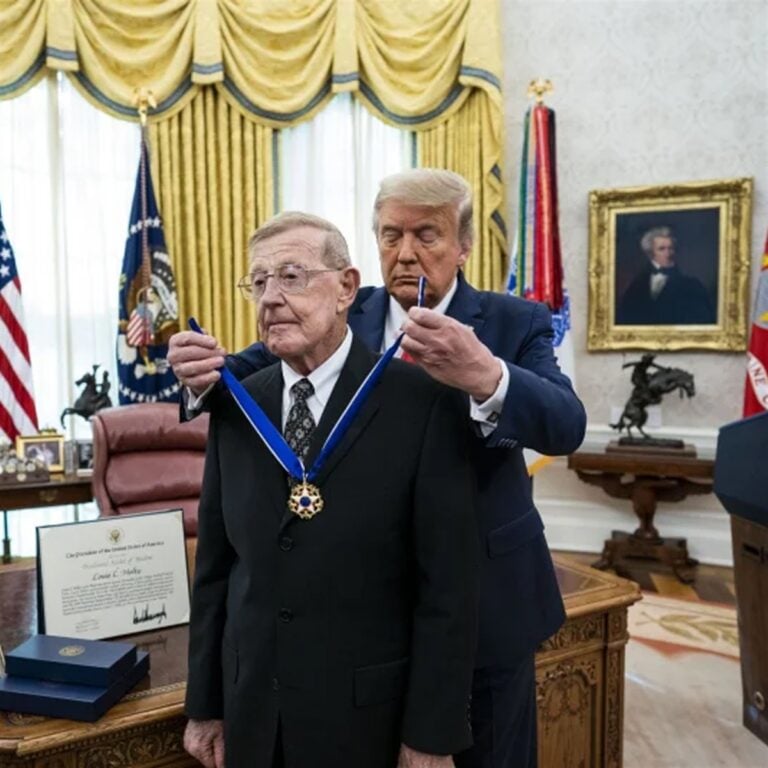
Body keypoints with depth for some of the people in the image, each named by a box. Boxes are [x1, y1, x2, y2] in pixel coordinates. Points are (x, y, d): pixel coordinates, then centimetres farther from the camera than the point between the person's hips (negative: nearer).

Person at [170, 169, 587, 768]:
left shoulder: (516, 324, -7)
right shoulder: (342, 317, -1)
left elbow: (568, 425, -23)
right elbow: (250, 370, -6)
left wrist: (486, 376, -45)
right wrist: (206, 368, -30)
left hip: (487, 593, -1)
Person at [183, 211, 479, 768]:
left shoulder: (423, 402, -14)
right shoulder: (234, 407, 0)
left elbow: (449, 583, -13)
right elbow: (215, 566, 5)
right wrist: (205, 705, 7)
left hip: (370, 717, -4)